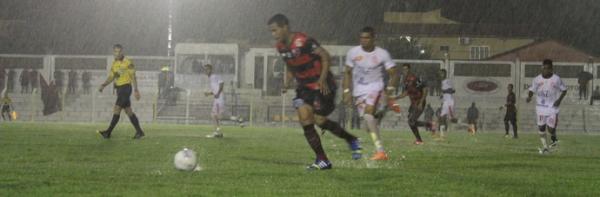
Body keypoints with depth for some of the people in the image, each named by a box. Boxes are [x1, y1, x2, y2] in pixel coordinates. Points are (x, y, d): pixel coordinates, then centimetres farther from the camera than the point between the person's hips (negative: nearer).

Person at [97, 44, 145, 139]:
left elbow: (133, 77, -8)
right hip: (119, 88, 8)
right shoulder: (114, 64, 13)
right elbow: (111, 77, 16)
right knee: (128, 111, 10)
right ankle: (139, 132, 15)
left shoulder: (128, 62, -9)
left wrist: (136, 90, -12)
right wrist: (103, 85, 0)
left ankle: (108, 132, -15)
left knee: (116, 109, -13)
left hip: (126, 87, -8)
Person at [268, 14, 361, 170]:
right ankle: (322, 160, -4)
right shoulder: (280, 47, 3)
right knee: (304, 117, -8)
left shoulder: (303, 42, -23)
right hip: (304, 85, 7)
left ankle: (351, 140, 17)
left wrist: (322, 79, -23)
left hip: (321, 85, -7)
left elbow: (325, 56, -17)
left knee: (319, 120, -9)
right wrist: (286, 84, 2)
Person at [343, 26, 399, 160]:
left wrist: (390, 88, -18)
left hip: (375, 87, -5)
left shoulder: (382, 54, -5)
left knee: (368, 113, -27)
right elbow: (348, 73, 13)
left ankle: (380, 150, -32)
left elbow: (393, 74, 0)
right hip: (359, 90, 5)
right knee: (369, 122, 2)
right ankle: (380, 151, 20)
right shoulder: (353, 53, 2)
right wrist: (347, 91, 6)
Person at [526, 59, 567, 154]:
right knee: (541, 127, 2)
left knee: (551, 128, -8)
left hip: (552, 107, -2)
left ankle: (554, 139, 25)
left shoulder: (556, 79, -6)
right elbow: (532, 90, 7)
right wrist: (529, 97, -15)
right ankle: (545, 146, 15)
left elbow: (564, 90, 6)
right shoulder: (537, 79, -2)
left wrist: (559, 100, -8)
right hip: (540, 107, 2)